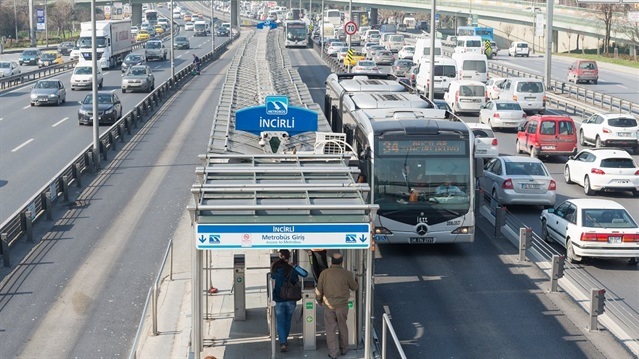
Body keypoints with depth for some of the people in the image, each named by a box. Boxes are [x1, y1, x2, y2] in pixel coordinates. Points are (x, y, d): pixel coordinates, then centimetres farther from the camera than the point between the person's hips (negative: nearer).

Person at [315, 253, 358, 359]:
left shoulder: (324, 273, -8)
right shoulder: (346, 274, -10)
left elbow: (319, 290, -2)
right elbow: (354, 287, 3)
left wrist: (319, 300, 16)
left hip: (328, 305, 0)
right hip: (342, 305, 0)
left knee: (330, 329, 8)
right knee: (342, 328, 17)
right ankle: (343, 349, 28)